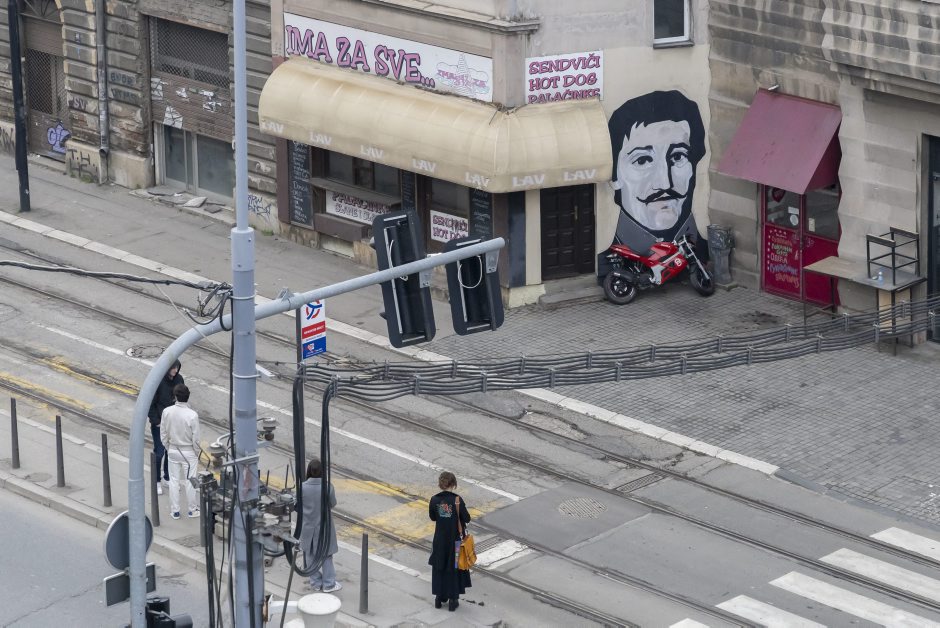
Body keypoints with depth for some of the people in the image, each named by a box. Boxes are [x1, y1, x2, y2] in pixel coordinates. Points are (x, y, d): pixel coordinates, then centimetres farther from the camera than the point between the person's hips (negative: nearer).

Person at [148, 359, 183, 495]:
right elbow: (150, 404, -15)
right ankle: (157, 482, 13)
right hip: (159, 423, -5)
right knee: (159, 452, 0)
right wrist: (156, 421, -15)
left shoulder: (179, 379, -3)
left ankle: (168, 478, 30)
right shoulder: (158, 381, -20)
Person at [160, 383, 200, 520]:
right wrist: (197, 454, 1)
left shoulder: (167, 412, -14)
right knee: (190, 481, 12)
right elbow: (196, 438, -16)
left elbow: (163, 434, -3)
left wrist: (168, 448, 13)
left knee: (174, 480, 15)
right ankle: (193, 509, 25)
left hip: (173, 451, 3)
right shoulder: (192, 415, -23)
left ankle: (175, 511, 22)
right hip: (188, 452, -3)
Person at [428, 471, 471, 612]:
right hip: (455, 539, -2)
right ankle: (453, 600, 14)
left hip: (440, 539, 2)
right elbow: (467, 519, -11)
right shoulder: (457, 499, -18)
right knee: (454, 568, 10)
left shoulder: (434, 500, -9)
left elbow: (432, 517, 5)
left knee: (439, 567, 17)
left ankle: (439, 598, 24)